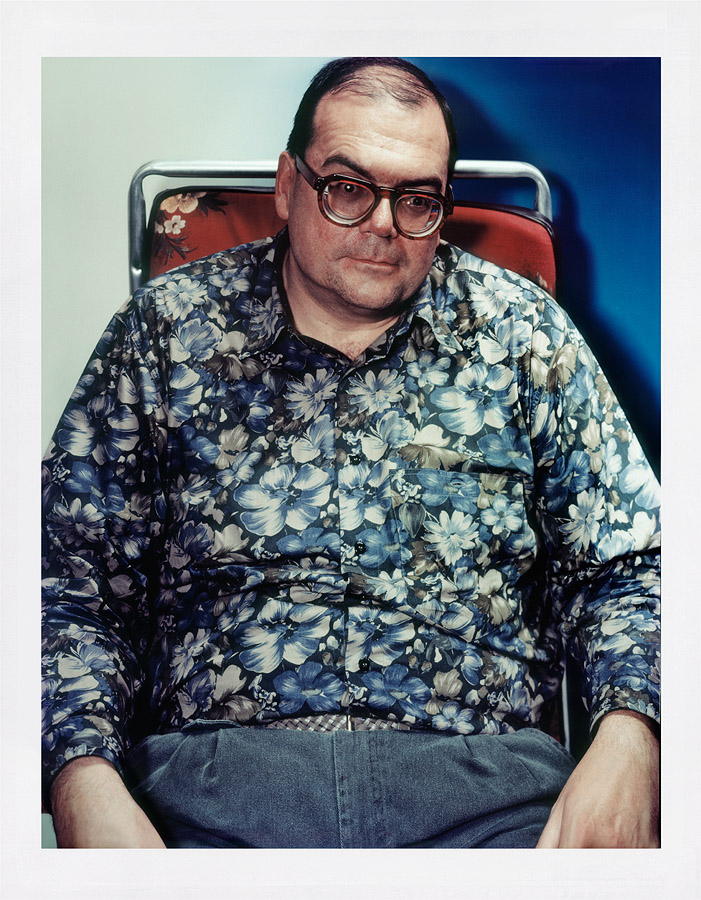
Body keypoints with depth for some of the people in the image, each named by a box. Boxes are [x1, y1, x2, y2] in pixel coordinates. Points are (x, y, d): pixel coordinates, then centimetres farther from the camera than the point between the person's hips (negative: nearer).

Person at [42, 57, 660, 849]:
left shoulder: (521, 332, 16)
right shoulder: (165, 332, 13)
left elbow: (626, 569, 15)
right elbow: (71, 590, 11)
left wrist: (626, 746, -6)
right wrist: (87, 786, -8)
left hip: (486, 783, 0)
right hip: (211, 781, 1)